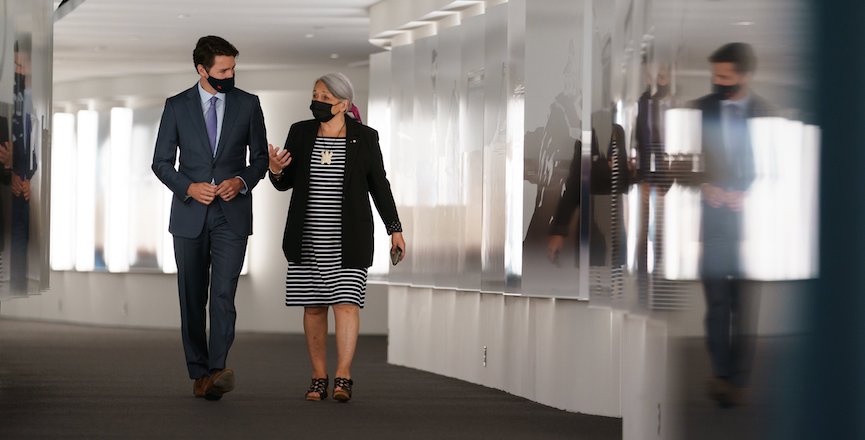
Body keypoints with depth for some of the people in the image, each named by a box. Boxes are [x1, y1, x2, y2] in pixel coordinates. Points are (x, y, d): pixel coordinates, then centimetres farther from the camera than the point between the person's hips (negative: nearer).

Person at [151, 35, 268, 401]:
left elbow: (260, 156, 10)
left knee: (223, 294, -16)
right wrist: (188, 187, -13)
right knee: (192, 299, 6)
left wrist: (242, 181, -10)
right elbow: (161, 162, 5)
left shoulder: (248, 105, 3)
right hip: (189, 215, 1)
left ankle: (217, 371, -25)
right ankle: (198, 373, 13)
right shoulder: (177, 106, 2)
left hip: (232, 214, -1)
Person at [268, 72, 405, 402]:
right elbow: (285, 183, 6)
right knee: (314, 304, 4)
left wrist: (395, 230, -2)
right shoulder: (301, 133, 2)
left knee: (346, 300, -12)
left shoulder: (364, 137, -2)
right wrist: (276, 170, -17)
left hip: (348, 235, -2)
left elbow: (379, 186, 2)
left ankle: (343, 378, -16)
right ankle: (319, 377, 12)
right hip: (309, 235, 2)